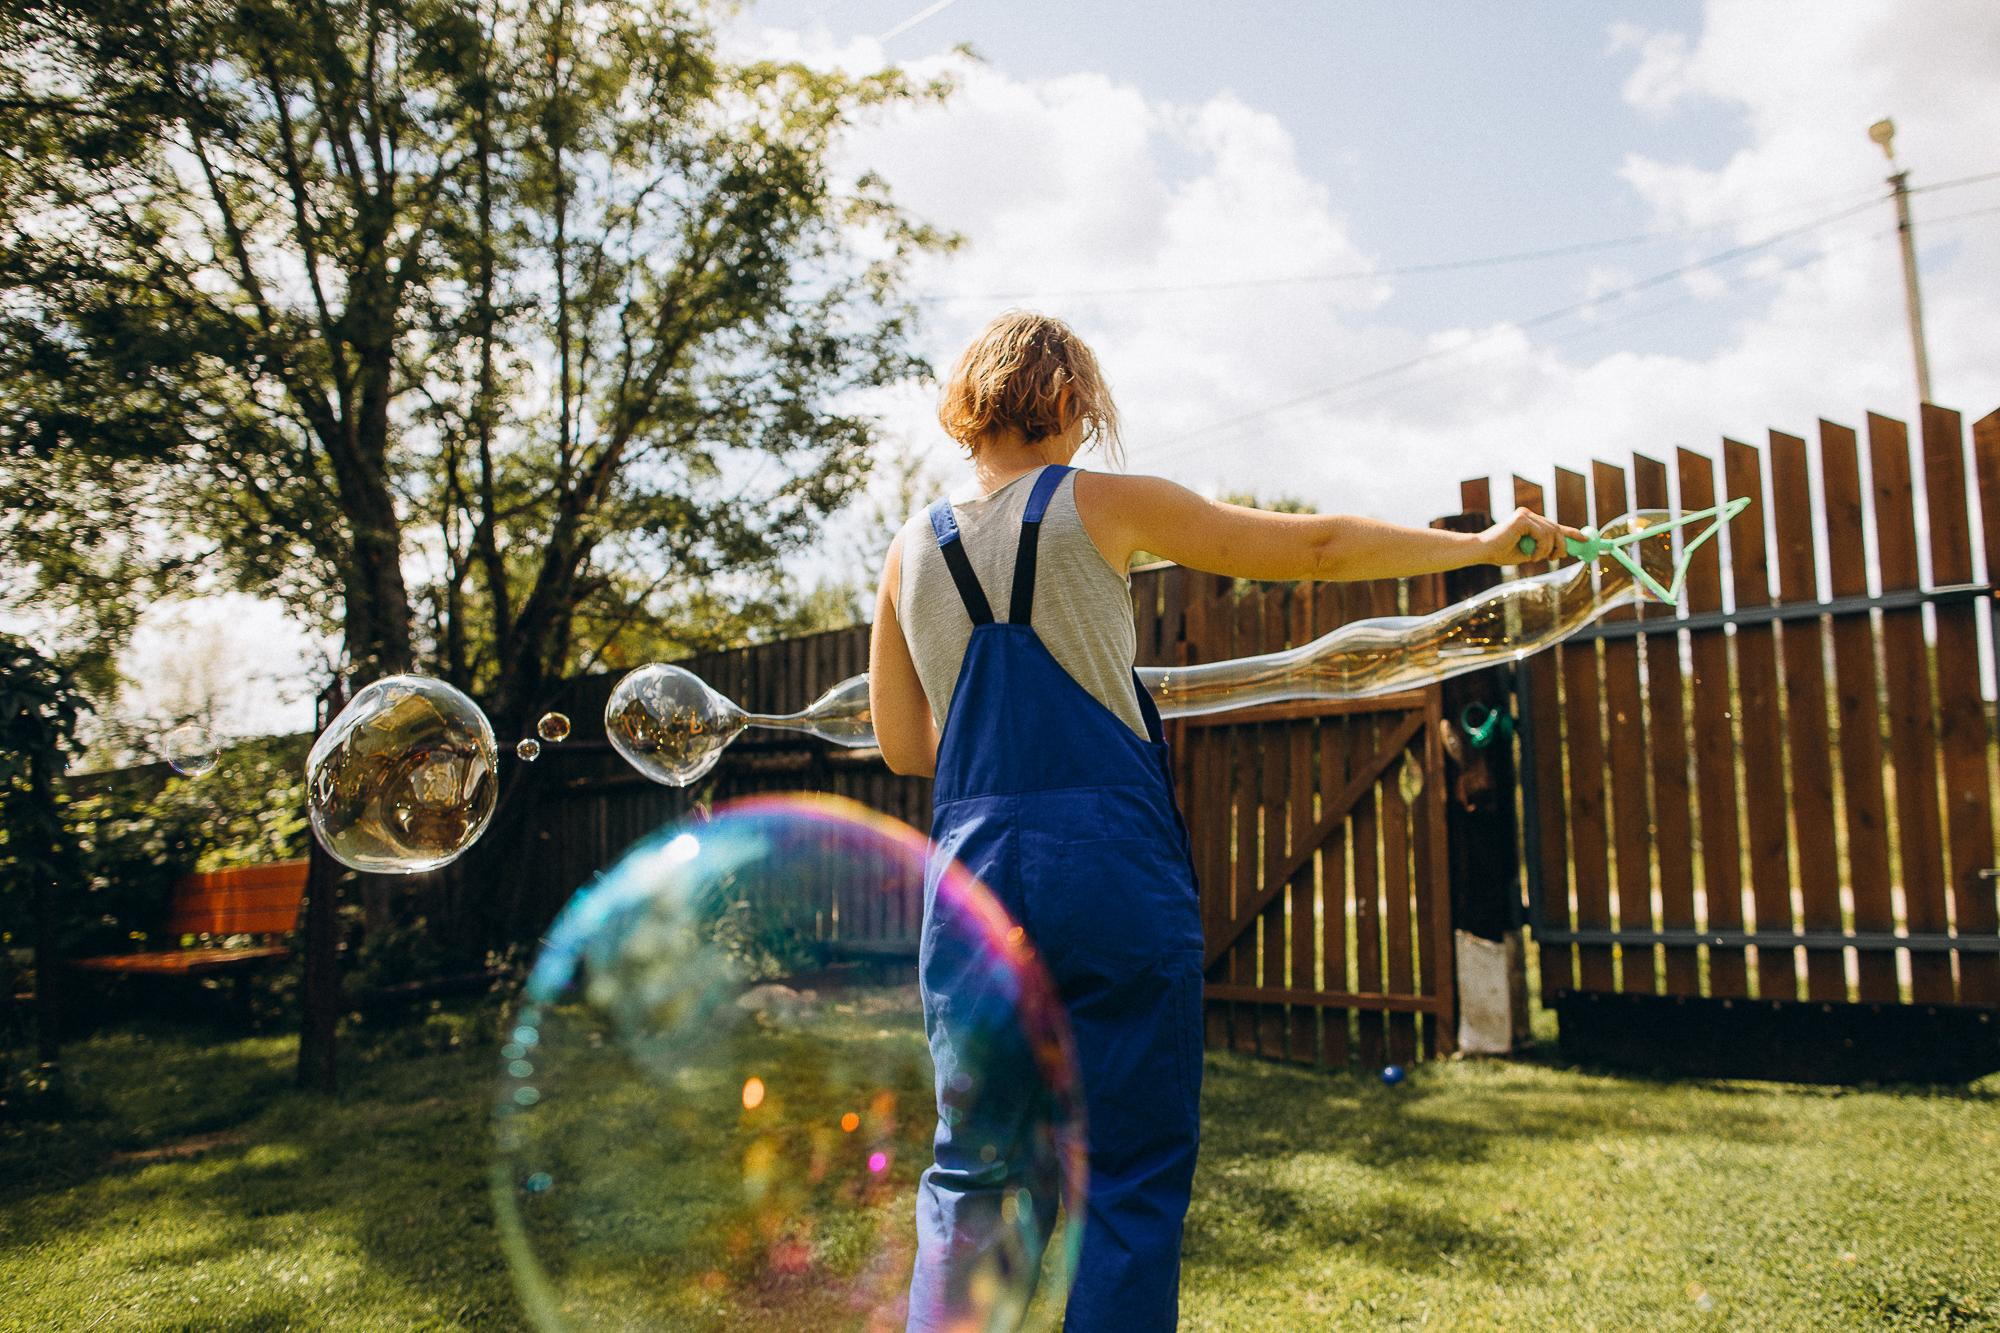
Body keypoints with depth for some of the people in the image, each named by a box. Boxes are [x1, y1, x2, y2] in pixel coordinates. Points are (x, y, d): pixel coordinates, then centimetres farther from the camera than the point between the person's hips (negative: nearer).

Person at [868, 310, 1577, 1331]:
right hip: (1110, 871, -4)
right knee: (1128, 1176, 7)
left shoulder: (911, 548, 10)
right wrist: (1484, 544, 18)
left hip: (971, 870, 4)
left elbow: (903, 747, 13)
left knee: (968, 1179, 15)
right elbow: (1316, 547, 5)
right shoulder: (1100, 505, 0)